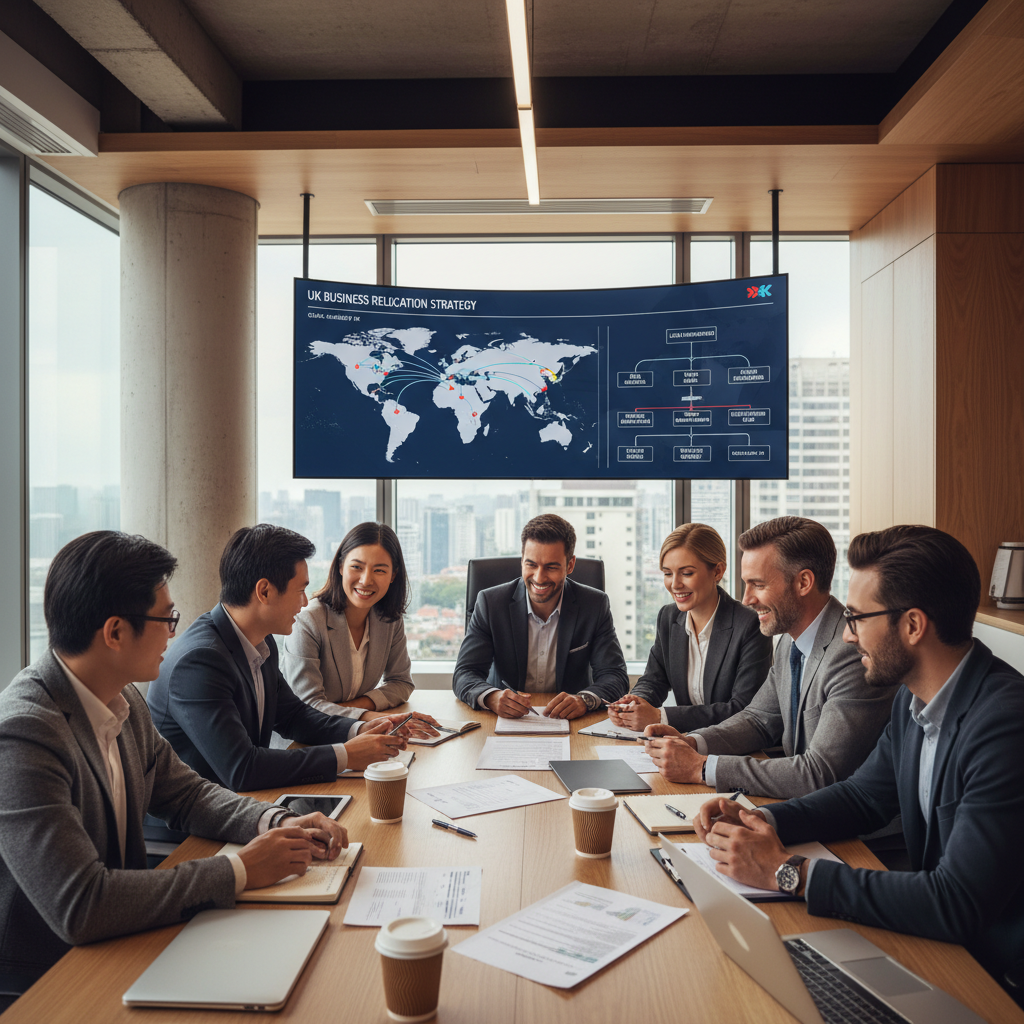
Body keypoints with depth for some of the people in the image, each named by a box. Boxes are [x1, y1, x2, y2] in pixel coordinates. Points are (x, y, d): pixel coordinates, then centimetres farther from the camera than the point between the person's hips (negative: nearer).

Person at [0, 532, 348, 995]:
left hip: (116, 950, 7)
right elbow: (79, 906, -31)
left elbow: (187, 792, 11)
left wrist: (277, 823, -7)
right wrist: (239, 872, -24)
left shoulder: (125, 701, 0)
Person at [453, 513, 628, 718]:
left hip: (573, 725, 0)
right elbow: (464, 674, -8)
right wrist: (492, 697, -31)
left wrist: (584, 699, -29)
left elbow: (615, 676, -7)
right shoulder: (490, 603, -5)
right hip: (505, 721, 1)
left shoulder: (595, 605, -3)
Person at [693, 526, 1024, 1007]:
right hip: (936, 932, 7)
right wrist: (760, 821, -6)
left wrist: (788, 872, -24)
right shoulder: (912, 701, 0)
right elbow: (861, 797, 13)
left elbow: (958, 906, -30)